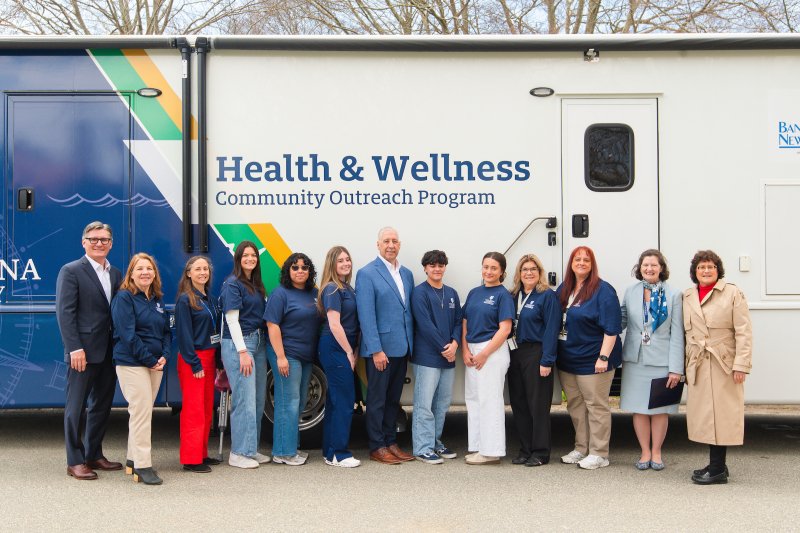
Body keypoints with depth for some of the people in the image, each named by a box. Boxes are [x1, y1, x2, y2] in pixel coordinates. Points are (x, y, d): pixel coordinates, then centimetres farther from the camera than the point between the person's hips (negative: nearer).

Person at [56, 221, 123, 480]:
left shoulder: (116, 274, 13)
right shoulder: (71, 271, -6)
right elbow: (64, 312, -12)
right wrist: (75, 348, -18)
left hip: (108, 352, 7)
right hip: (83, 352, -7)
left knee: (102, 405, 14)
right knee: (76, 407, 1)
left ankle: (94, 455, 25)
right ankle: (75, 461, 8)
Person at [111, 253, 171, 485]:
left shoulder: (158, 299, 14)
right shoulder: (124, 298, -7)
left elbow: (166, 331, 16)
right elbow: (128, 334, -14)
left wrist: (164, 356, -1)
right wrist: (150, 359, -14)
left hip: (156, 364, 7)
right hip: (132, 363, -7)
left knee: (144, 411, 11)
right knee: (141, 411, -10)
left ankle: (134, 458, 21)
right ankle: (142, 465, -7)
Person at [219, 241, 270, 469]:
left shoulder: (256, 285, 16)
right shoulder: (232, 284, -7)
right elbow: (232, 319, -13)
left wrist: (262, 344, 10)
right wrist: (242, 351, -18)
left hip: (258, 342, 8)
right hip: (238, 344, -8)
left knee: (258, 399, 10)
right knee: (244, 400, -9)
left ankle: (251, 449, 19)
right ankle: (238, 453, -2)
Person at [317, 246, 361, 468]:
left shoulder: (347, 288, 15)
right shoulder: (332, 289, -11)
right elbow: (334, 325, -16)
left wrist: (353, 351, 7)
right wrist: (349, 352, -12)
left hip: (344, 349, 9)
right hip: (335, 348, -9)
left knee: (335, 399, 12)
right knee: (344, 399, -8)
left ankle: (330, 451, 19)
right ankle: (339, 454, -2)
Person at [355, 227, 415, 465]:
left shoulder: (406, 274, 12)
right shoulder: (367, 274, -8)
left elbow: (409, 310, 14)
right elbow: (366, 315, -13)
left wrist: (411, 344, 7)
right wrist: (376, 350, -18)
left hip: (402, 347, 6)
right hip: (380, 348, -6)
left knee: (393, 399, 14)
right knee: (377, 399, 3)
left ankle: (391, 443, 24)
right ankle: (377, 447, 12)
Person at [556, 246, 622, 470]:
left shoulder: (603, 291, -11)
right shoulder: (563, 289, 10)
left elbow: (611, 328, -15)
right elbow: (555, 322, 18)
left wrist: (603, 357, -21)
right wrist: (554, 354, 13)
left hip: (592, 361, -7)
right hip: (567, 359, 8)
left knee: (596, 406, 0)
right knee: (575, 406, 15)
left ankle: (599, 454, 8)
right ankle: (581, 449, 27)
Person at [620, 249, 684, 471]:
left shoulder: (673, 295, -1)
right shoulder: (630, 292, 7)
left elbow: (677, 334, -4)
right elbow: (621, 321, 10)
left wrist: (676, 368, -8)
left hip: (662, 361, -2)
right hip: (635, 360, 2)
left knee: (660, 410, 5)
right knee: (639, 409, 6)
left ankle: (656, 452, 19)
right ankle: (645, 452, 19)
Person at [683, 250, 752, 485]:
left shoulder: (732, 293, -2)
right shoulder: (687, 297, 12)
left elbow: (744, 332, -7)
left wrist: (741, 365, -14)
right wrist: (683, 367, 9)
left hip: (724, 364, -5)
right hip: (698, 366, 5)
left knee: (720, 414, -4)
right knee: (705, 414, 9)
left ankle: (717, 469, 0)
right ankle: (717, 465, 19)